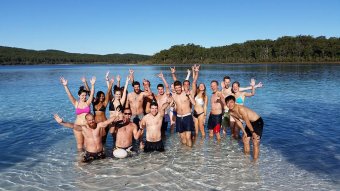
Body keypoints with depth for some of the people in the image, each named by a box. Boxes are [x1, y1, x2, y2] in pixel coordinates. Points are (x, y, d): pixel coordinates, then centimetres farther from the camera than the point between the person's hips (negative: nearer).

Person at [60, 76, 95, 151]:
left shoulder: (88, 102, 2)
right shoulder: (76, 103, 2)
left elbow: (92, 94, -11)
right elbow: (69, 95, -8)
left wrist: (92, 85, -26)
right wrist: (65, 86, -21)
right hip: (78, 125, 0)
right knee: (80, 143, 10)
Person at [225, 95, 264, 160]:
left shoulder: (241, 109, -32)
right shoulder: (230, 112, -7)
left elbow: (247, 122, -25)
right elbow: (238, 121, 6)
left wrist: (253, 132, -17)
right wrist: (244, 132, 7)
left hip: (257, 122, -8)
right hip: (250, 122, 8)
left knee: (255, 143, -11)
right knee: (245, 140, 16)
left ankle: (255, 161, -2)